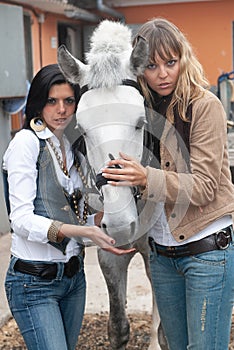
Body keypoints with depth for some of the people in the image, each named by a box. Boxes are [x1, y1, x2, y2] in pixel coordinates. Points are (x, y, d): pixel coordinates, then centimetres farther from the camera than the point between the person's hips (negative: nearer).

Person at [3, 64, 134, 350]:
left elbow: (75, 219, 12)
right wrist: (83, 231, -28)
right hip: (34, 281, -7)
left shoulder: (74, 150, 11)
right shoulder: (27, 142, -10)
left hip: (74, 274, 7)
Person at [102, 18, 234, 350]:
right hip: (161, 253, 6)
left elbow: (204, 185, -18)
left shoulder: (205, 105, -13)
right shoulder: (143, 108, 4)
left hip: (207, 248, -6)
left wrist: (147, 178, -31)